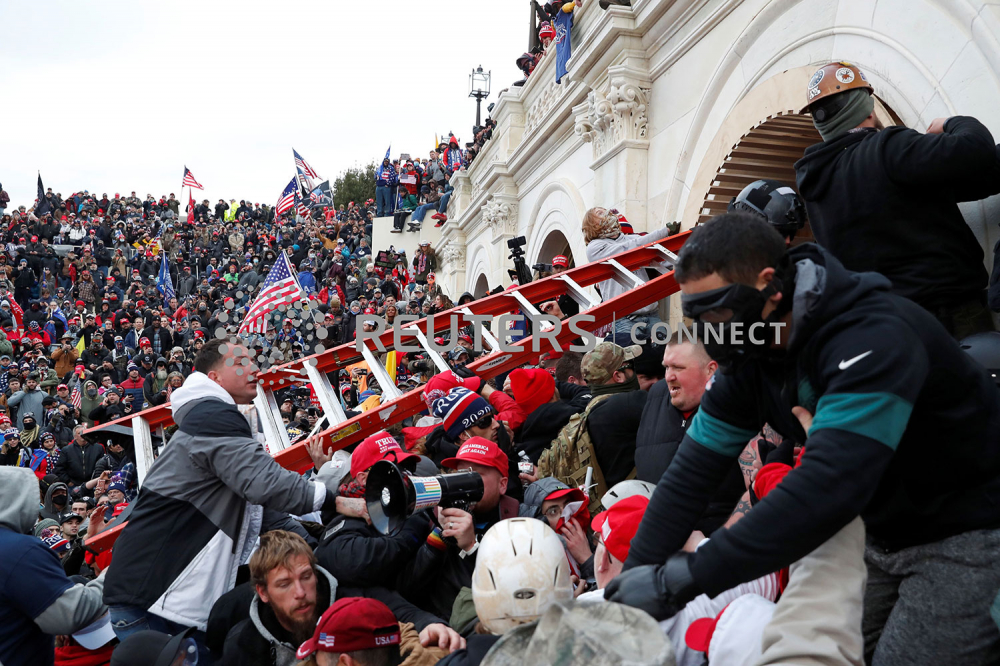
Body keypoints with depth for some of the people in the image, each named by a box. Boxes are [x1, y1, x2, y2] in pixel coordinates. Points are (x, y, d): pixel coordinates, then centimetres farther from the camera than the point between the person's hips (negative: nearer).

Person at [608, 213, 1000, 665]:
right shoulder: (749, 356, -7)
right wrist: (635, 577, -17)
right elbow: (692, 472, -8)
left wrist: (684, 578, -41)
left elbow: (827, 487, -42)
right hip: (886, 535, 7)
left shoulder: (872, 339, -32)